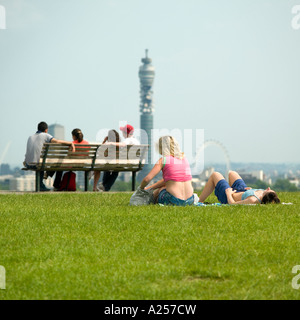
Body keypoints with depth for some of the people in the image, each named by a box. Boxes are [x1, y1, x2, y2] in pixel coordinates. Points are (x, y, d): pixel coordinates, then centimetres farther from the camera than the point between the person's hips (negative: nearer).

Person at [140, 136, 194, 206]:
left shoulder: (163, 160, -3)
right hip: (189, 201, 4)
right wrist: (149, 188, 26)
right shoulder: (184, 158, 15)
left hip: (174, 201, -4)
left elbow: (147, 179, -9)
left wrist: (141, 187, 13)